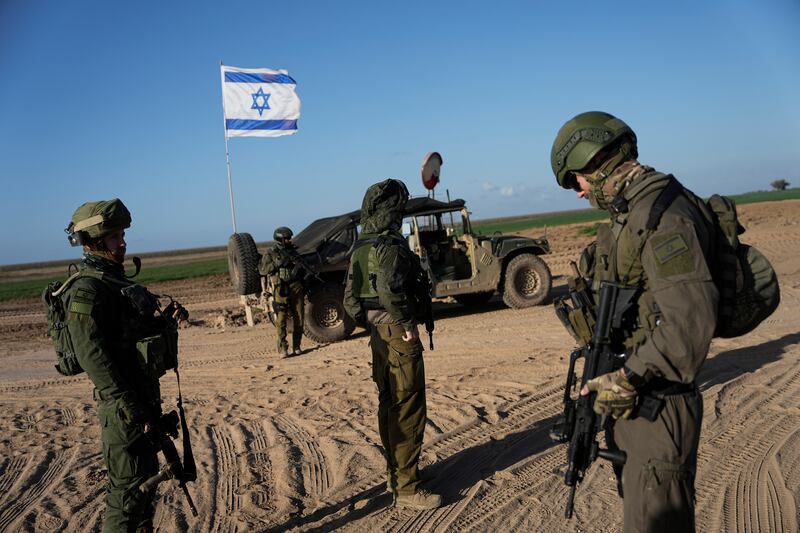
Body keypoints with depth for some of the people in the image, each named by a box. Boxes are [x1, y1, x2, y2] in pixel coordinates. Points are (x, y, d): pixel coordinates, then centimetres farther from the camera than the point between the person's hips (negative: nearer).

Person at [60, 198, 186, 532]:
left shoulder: (116, 280, 13)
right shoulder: (86, 289, -17)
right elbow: (93, 357, -23)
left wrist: (166, 319, 1)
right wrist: (131, 410, -23)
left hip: (145, 395, 10)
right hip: (124, 406, -10)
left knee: (146, 476, 20)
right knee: (128, 485, 0)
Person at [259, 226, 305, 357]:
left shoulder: (293, 251, 16)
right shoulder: (271, 253, 3)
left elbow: (302, 270, 24)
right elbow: (262, 270, -9)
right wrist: (278, 263, -15)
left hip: (296, 287, 4)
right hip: (281, 289, -4)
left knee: (298, 318, 4)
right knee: (281, 319, -7)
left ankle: (296, 346, 13)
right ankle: (282, 348, -3)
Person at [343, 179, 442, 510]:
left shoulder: (360, 249, 11)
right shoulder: (391, 245, -16)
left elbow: (350, 300, 14)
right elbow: (390, 289, -32)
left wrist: (370, 324, 16)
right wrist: (408, 325, -21)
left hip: (377, 334, 9)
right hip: (399, 336, -9)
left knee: (388, 405, 18)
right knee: (408, 411, -3)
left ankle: (394, 473, 30)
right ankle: (406, 488, 3)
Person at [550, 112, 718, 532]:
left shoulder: (662, 213, -20)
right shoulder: (629, 213, 12)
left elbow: (690, 320, -29)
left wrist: (626, 380, -23)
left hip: (658, 406, -10)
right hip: (631, 401, 10)